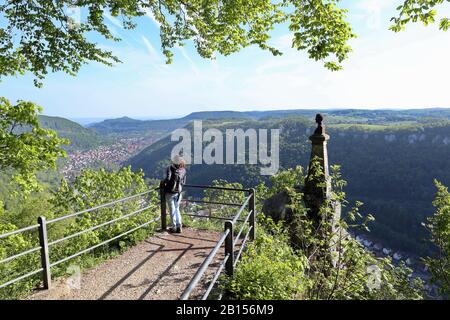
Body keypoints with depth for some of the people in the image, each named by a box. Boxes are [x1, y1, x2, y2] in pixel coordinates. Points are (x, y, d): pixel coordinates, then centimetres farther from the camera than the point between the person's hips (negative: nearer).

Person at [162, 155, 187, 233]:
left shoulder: (170, 168, -15)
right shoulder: (183, 170, -2)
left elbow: (168, 178, -28)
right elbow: (184, 182, 2)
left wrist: (163, 182, -9)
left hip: (170, 193, -3)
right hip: (178, 193, 3)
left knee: (172, 210, 8)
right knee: (177, 209, 17)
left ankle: (174, 227, 16)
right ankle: (179, 227, 14)